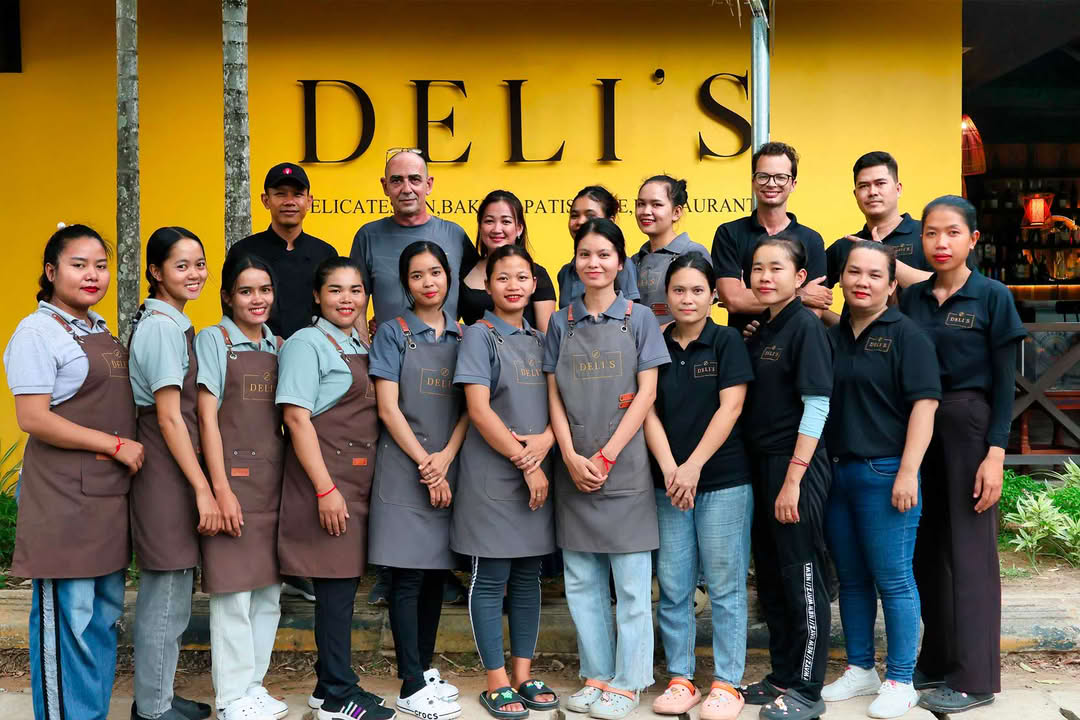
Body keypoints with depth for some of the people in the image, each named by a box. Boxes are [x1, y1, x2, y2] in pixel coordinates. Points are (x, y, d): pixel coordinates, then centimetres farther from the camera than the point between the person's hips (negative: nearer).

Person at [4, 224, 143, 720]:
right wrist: (117, 445, -15)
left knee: (107, 610, 14)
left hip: (109, 493, 8)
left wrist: (127, 448, 6)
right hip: (63, 497, -8)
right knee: (69, 614, -3)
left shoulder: (101, 331, 15)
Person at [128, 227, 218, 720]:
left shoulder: (174, 324, 14)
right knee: (166, 596, 0)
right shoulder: (162, 327, -14)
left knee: (170, 592, 16)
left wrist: (198, 483, 14)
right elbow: (169, 418, -18)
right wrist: (203, 489, -19)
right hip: (166, 471, -10)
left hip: (173, 466, 10)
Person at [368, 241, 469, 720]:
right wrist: (425, 465, -10)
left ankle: (426, 668, 22)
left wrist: (446, 457, -9)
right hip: (404, 469, -4)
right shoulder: (394, 333, 0)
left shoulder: (463, 335, 10)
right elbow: (388, 408, -7)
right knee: (407, 576, -3)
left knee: (437, 572, 10)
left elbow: (470, 406, 6)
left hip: (448, 468, 4)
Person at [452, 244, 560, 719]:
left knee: (529, 577, 11)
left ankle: (523, 675, 22)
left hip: (538, 473, 6)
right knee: (490, 579, 2)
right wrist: (524, 463, -13)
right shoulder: (480, 335, -4)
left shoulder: (540, 339, 12)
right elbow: (479, 411, -13)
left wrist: (545, 440, -11)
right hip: (492, 475, -5)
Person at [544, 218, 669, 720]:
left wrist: (606, 456, -11)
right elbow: (554, 397, 7)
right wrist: (571, 458, -7)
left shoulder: (639, 319, 2)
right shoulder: (561, 323, 9)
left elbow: (646, 394, -4)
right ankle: (597, 675, 22)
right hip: (574, 468, 3)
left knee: (631, 582, 2)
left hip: (625, 465, -3)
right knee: (581, 581, 9)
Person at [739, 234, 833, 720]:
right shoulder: (760, 330, 13)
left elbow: (817, 406, -16)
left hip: (797, 467, -8)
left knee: (802, 579, 1)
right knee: (770, 579, 15)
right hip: (760, 465, 8)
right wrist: (768, 474, 9)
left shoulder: (806, 326, -10)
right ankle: (782, 676, 28)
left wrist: (793, 479, -19)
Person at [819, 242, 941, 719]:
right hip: (836, 472, 6)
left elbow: (924, 403, -11)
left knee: (892, 579, 0)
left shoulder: (905, 334, -5)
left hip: (884, 473, -6)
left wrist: (908, 472, -16)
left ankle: (900, 681, 12)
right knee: (851, 578, 13)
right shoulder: (830, 337, 12)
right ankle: (859, 669, 26)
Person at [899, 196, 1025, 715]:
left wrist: (995, 453, -13)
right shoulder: (912, 298, 8)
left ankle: (975, 678, 8)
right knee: (926, 547, 11)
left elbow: (1004, 382, -6)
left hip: (970, 425, -5)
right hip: (918, 425, 5)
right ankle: (937, 660, 25)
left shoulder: (992, 297, -4)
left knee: (970, 550, -1)